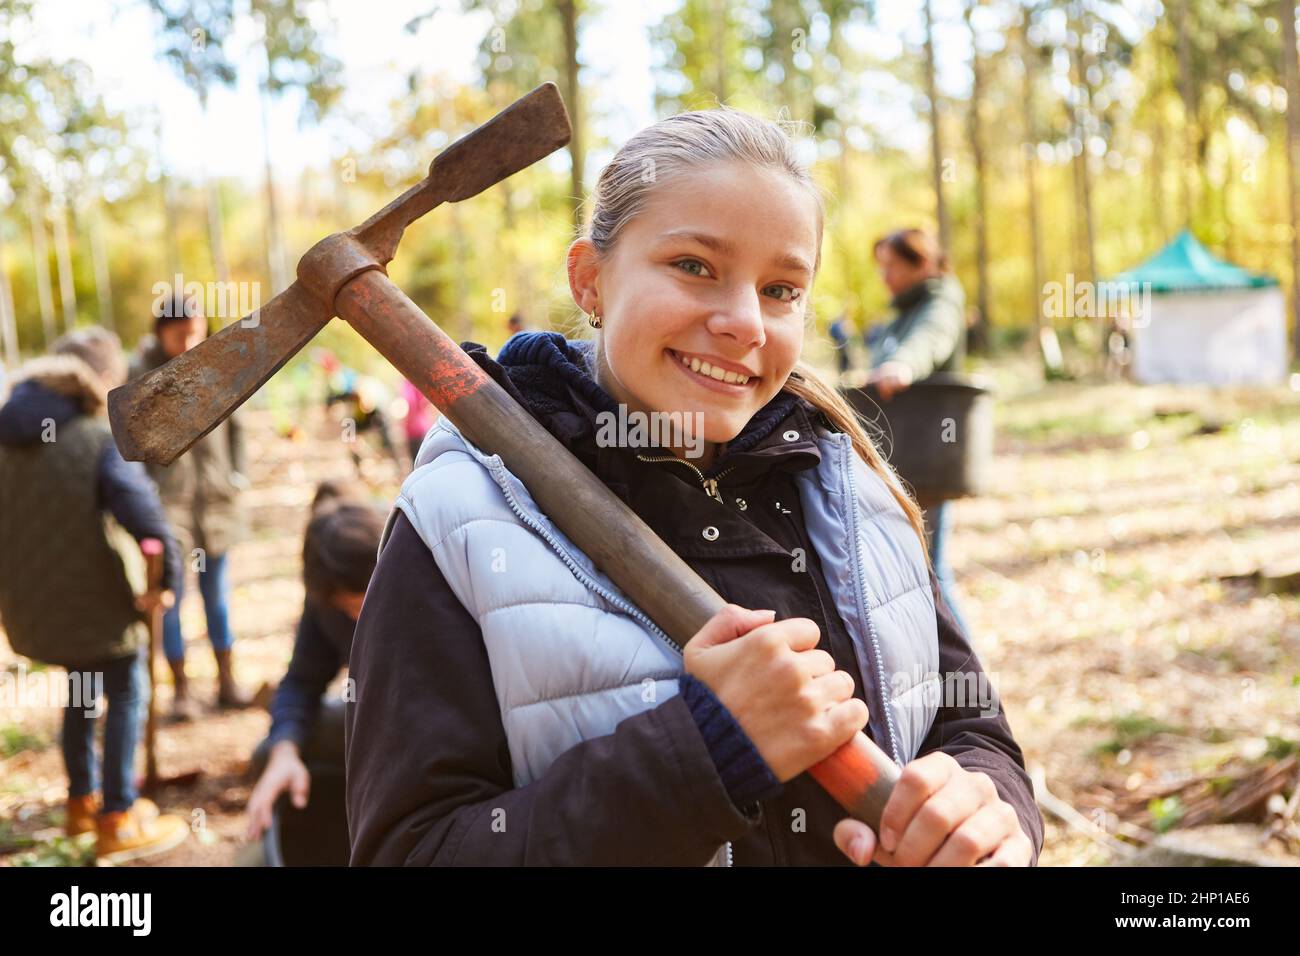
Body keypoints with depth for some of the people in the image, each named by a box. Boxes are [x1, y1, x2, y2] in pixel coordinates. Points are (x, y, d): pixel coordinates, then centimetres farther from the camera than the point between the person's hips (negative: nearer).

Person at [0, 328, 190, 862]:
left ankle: (82, 801, 36)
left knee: (82, 690, 24)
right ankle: (117, 822, 11)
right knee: (125, 696, 8)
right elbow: (142, 513, -31)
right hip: (93, 598, -7)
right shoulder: (99, 440, -19)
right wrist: (168, 578, -18)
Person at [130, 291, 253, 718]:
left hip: (214, 497, 3)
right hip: (166, 499, -3)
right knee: (169, 597, 0)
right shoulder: (142, 371, -6)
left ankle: (226, 682, 22)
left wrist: (238, 474, 5)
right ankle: (181, 689, 12)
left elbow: (234, 425, 13)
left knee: (217, 594, 12)